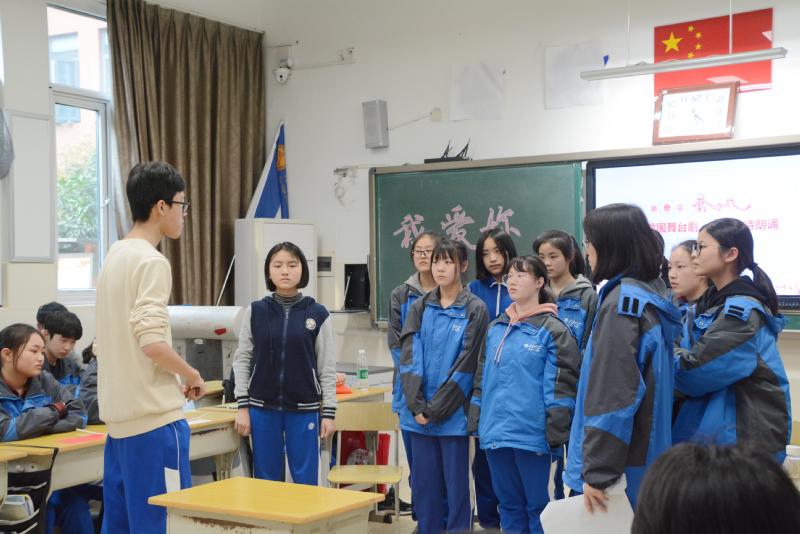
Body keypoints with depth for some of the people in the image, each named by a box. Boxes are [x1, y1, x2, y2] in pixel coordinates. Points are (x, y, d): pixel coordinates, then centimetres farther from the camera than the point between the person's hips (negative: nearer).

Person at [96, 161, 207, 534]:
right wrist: (192, 375, -7)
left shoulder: (115, 256, 14)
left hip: (119, 414, 9)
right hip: (153, 416, -9)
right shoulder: (151, 262, -14)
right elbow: (152, 342, -24)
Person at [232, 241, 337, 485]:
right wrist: (242, 406, -1)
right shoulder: (255, 311, 2)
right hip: (262, 408, 1)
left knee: (305, 482, 4)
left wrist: (329, 412, -2)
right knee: (265, 480, 9)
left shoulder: (318, 314, -1)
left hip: (304, 409, -1)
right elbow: (242, 359, 5)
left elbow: (327, 367, 1)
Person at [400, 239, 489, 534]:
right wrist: (418, 406, -10)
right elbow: (409, 358, 1)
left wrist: (436, 409, -12)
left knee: (456, 485, 3)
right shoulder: (420, 308, 8)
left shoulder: (475, 310, -4)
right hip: (419, 414, 4)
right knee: (424, 485, 10)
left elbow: (466, 365, -9)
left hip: (454, 414, -4)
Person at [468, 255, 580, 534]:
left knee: (537, 505, 4)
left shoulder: (553, 330, -6)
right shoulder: (496, 328, 13)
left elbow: (560, 386, -11)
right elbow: (482, 378, 18)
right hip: (496, 433, 6)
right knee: (509, 504, 15)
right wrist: (476, 422, 13)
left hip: (532, 434, -6)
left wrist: (555, 434, -16)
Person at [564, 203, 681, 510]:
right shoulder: (653, 294, 11)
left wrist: (598, 471, -22)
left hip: (623, 467, -9)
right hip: (646, 462, 9)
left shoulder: (623, 302, -17)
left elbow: (612, 395, -23)